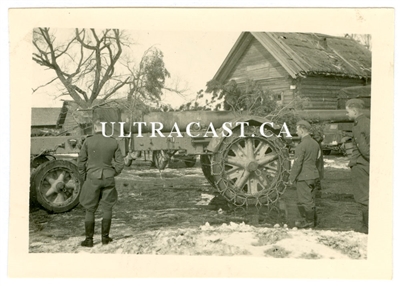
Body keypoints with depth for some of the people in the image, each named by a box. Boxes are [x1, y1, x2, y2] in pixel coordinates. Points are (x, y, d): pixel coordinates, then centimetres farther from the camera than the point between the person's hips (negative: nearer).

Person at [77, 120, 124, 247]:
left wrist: (84, 176, 11)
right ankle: (105, 237, 20)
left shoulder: (88, 141, -7)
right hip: (108, 179, 2)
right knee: (107, 208, 17)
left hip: (92, 179, -2)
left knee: (89, 209, 10)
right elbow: (120, 163, 1)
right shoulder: (113, 143, -2)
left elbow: (81, 161, -3)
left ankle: (89, 239, 13)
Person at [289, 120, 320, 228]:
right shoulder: (315, 143, 7)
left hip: (303, 176, -9)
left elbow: (297, 164, -18)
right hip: (312, 175, 9)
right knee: (311, 198, 17)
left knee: (305, 200, 2)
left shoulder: (301, 145, -19)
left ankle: (308, 221, 10)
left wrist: (292, 178, -9)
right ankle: (313, 220, 26)